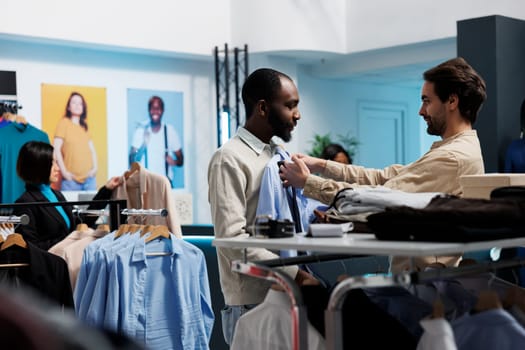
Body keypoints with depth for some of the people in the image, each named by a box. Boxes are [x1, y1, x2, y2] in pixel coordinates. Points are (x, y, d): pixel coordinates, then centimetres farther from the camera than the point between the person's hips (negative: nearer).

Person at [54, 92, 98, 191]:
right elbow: (56, 149, -7)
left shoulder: (84, 126, 15)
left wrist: (95, 168, 4)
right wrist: (64, 172, -11)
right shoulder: (64, 122, 0)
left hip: (89, 178, 5)